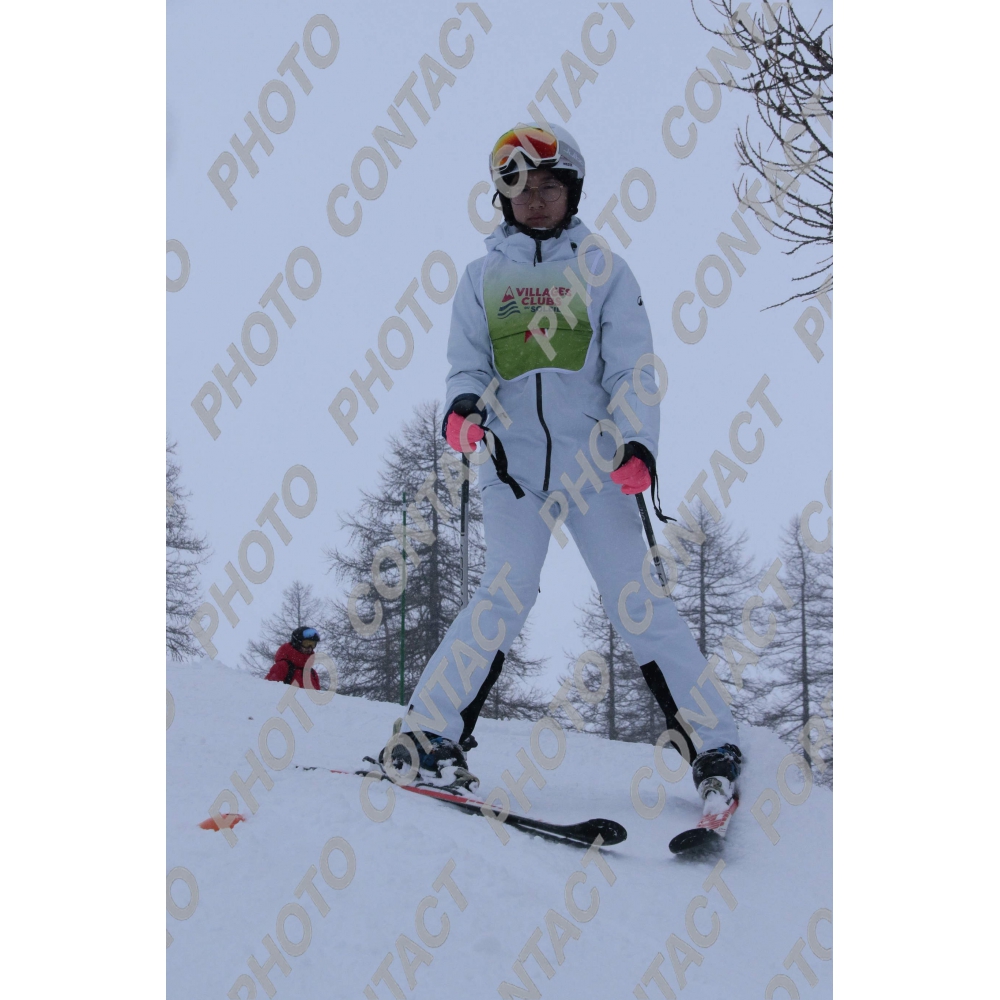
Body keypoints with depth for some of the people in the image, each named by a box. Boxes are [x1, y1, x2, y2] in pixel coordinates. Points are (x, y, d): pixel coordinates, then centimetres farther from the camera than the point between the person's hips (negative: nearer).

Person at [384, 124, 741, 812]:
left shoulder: (602, 268, 10)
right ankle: (428, 732, -6)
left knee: (638, 600, -6)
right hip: (512, 464, 1)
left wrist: (637, 443, -13)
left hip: (592, 463, -1)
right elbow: (468, 367, 13)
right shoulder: (481, 278, 15)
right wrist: (463, 407, -11)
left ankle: (714, 744, -2)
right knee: (506, 598, -13)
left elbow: (632, 368, 4)